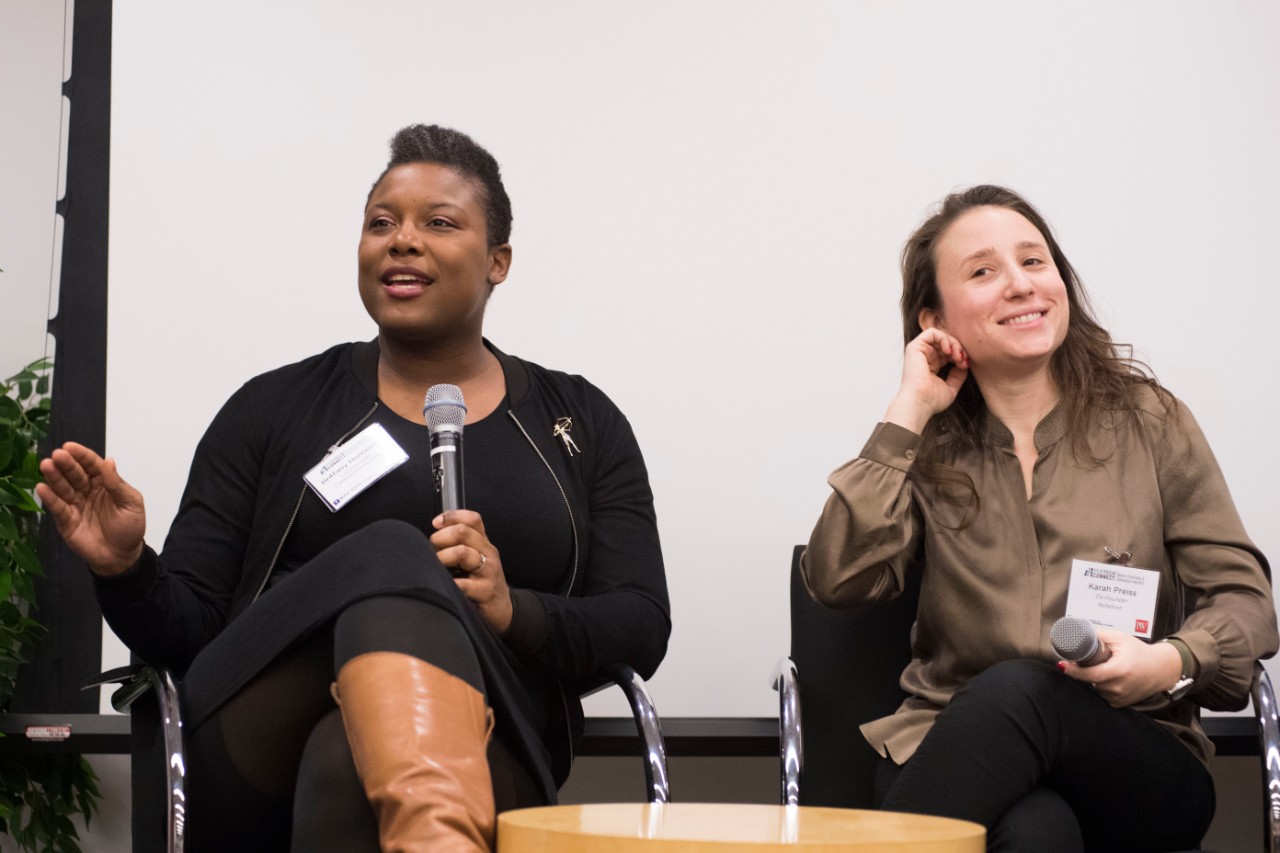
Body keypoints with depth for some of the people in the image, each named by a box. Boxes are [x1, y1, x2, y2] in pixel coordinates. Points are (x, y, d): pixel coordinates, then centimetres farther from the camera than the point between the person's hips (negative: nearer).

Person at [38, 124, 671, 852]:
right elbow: (188, 629, 12)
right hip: (257, 757, 1)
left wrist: (513, 612, -12)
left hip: (476, 745, 0)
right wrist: (126, 569, -11)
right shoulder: (272, 409, 16)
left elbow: (641, 628, 8)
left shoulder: (580, 420, 18)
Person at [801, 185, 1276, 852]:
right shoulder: (925, 447, 9)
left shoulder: (1149, 422, 7)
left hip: (1139, 770, 1)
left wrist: (1173, 663, -17)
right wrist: (907, 414, -5)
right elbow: (836, 582, -8)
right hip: (952, 757, -1)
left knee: (1018, 689, -33)